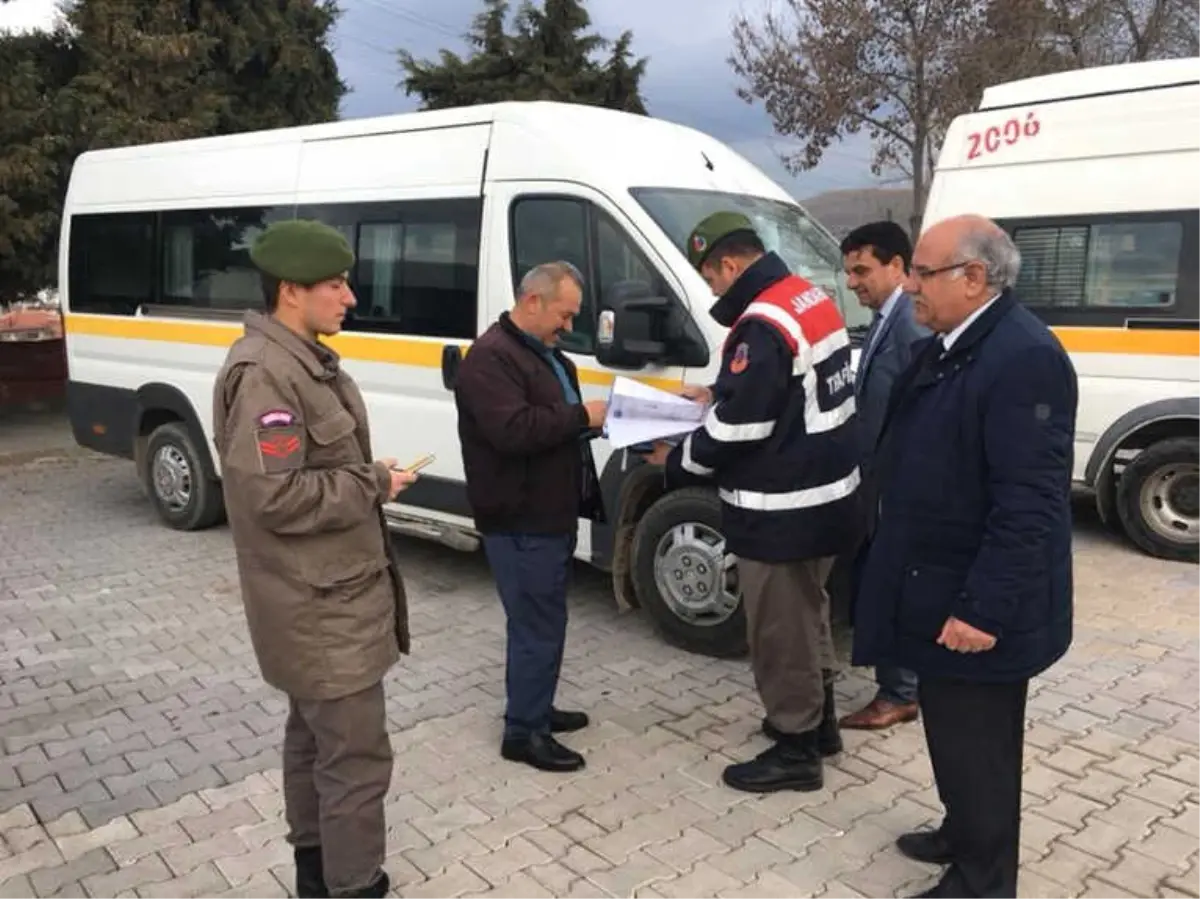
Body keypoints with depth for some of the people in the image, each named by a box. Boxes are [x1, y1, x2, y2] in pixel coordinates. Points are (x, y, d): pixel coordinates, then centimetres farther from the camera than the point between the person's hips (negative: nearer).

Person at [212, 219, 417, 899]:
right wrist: (375, 483, -17)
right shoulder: (265, 375, -22)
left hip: (325, 593, 11)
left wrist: (371, 477, 3)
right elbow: (275, 495, -27)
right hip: (323, 602, -11)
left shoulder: (303, 359, 11)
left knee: (315, 735, 22)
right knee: (357, 754, -3)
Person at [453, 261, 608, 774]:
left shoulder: (547, 355, 17)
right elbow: (512, 430, -29)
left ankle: (534, 708, 33)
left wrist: (594, 419, 5)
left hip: (553, 515, 10)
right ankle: (524, 732, 10)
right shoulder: (491, 358, -17)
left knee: (539, 621, 19)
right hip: (522, 523, -10)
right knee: (538, 625, -3)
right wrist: (581, 416, -21)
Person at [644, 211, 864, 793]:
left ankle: (795, 750, 19)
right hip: (824, 495, 10)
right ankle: (817, 720, 39)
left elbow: (738, 429, -22)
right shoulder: (811, 299, 9)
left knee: (779, 629, 4)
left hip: (783, 508, -10)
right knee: (806, 614, 24)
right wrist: (717, 395, 17)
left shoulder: (762, 326, -23)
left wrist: (677, 462, -7)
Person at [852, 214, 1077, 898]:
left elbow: (1028, 504, -25)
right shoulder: (946, 347, 9)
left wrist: (984, 607, -24)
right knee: (956, 734, 23)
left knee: (976, 745, 6)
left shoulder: (1024, 357, -22)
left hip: (976, 605, -9)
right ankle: (965, 835, 43)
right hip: (942, 586, 9)